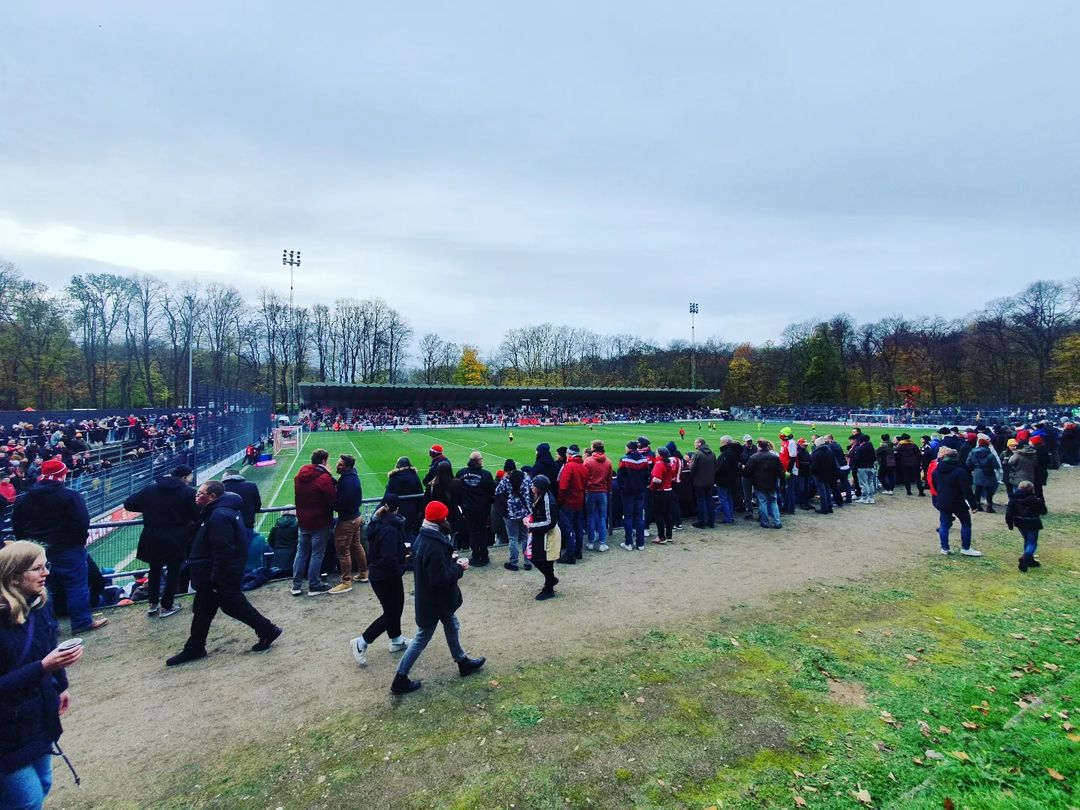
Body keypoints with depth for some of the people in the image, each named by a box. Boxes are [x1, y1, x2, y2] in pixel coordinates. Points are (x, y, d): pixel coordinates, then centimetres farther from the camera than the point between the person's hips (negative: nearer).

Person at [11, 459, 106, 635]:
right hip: (68, 549, -6)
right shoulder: (70, 496, -16)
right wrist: (81, 541, -2)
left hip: (36, 550, 6)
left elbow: (17, 525, 11)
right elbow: (82, 523, -19)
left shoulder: (25, 499, 5)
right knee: (77, 584, 3)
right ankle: (82, 621, 7)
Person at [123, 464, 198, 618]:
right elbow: (197, 517, -11)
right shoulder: (188, 492, -10)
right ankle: (166, 607, 17)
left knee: (154, 569, 22)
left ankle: (152, 604, 26)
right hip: (176, 540, -4)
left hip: (152, 539, 4)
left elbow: (128, 504, 4)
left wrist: (148, 509, 16)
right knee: (173, 571, 12)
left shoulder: (150, 489, 2)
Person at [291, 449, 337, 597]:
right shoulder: (324, 478, -21)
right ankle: (314, 586, 14)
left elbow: (299, 496, 10)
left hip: (303, 520, 7)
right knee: (317, 554, 4)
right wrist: (333, 483, -4)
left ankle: (296, 585, 22)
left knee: (301, 552, 16)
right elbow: (333, 499, -18)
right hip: (320, 522, -6)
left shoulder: (299, 475, 2)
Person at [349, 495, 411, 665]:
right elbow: (389, 560, -31)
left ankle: (396, 640, 38)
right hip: (387, 578, -9)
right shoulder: (390, 530, -28)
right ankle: (361, 643, 10)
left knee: (395, 607, 23)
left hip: (377, 574, 9)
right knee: (390, 613, 5)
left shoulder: (376, 524, 1)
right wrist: (404, 566, -14)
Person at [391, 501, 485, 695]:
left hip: (430, 596, 10)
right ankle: (400, 679, 20)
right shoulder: (434, 546, -32)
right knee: (422, 638, 7)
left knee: (452, 626, 24)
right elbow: (441, 578, -31)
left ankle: (463, 662, 42)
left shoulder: (424, 536, -1)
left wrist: (453, 561, 1)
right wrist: (459, 567, -18)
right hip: (433, 600, -10)